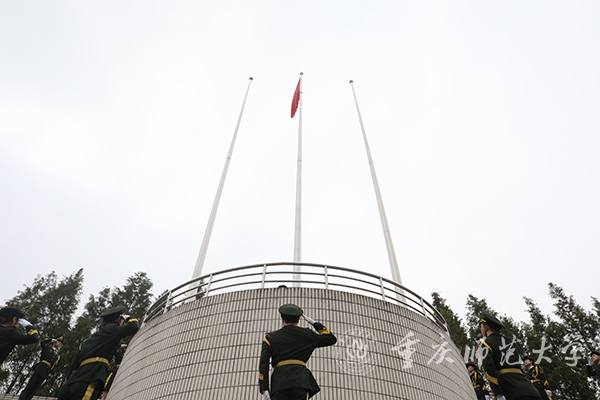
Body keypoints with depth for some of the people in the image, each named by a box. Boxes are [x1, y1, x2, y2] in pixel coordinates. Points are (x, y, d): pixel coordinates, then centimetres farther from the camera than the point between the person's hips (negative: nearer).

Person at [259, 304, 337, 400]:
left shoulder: (270, 337, 17)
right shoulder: (306, 334, 16)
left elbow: (263, 364, 5)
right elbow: (331, 339, 24)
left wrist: (264, 389, 0)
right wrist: (315, 323, 28)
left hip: (279, 382, 1)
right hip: (300, 379, 0)